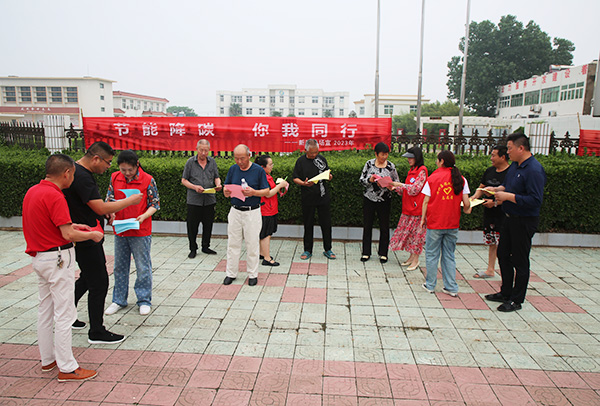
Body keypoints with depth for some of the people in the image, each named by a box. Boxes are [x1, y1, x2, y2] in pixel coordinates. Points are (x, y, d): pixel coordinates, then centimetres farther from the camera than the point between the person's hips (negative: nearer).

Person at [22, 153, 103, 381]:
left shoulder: (33, 191, 8)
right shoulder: (54, 196, -21)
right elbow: (68, 235, -24)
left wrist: (71, 225, 17)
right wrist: (92, 234, -8)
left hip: (39, 257, 10)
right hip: (57, 259, -10)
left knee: (45, 310, 18)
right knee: (64, 313, -2)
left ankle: (48, 360, 31)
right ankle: (67, 368, 6)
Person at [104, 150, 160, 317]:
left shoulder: (148, 180, -9)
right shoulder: (114, 178, 2)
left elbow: (155, 204, -5)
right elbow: (109, 200, 8)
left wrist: (144, 216, -22)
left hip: (141, 231, -4)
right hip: (120, 230, 4)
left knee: (143, 267, 5)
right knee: (120, 266, 14)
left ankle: (144, 300, 20)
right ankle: (119, 300, 29)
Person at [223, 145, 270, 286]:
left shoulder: (259, 170, -5)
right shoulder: (233, 169, 5)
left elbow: (266, 191, -4)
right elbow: (226, 190, 9)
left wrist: (253, 192, -22)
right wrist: (226, 192, -15)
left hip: (252, 213, -3)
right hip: (235, 211, 3)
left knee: (252, 245, 4)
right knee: (233, 243, 9)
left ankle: (253, 274, 17)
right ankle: (231, 273, 21)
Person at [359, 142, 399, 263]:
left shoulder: (391, 166, -1)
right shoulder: (369, 164, -1)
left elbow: (397, 182, 5)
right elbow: (361, 179, 2)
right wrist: (370, 180, -18)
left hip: (384, 200, 0)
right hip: (369, 199, 0)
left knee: (384, 227, 5)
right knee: (367, 226, 7)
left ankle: (383, 253, 20)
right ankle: (366, 252, 19)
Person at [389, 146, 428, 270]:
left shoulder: (422, 170, -11)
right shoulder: (412, 170, 15)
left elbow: (414, 189, -17)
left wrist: (401, 184, -13)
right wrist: (396, 188, 2)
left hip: (417, 208, -8)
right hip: (408, 207, 8)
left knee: (416, 233, -2)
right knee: (409, 232, 11)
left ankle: (416, 260, 7)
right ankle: (411, 257, 22)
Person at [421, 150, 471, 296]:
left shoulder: (433, 178, -6)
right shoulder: (461, 179, 1)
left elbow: (426, 201, -6)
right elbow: (467, 203, -2)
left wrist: (423, 218, 4)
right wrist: (466, 210, 20)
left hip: (435, 223, -3)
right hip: (453, 224, 3)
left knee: (432, 255, 8)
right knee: (449, 256, 13)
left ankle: (430, 285, 16)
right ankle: (451, 287, 15)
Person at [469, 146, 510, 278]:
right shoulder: (489, 171, 12)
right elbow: (481, 188, 20)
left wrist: (495, 202, -23)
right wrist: (474, 196, 2)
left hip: (503, 215, -7)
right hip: (489, 213, 7)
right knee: (492, 243, 15)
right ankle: (490, 270, 25)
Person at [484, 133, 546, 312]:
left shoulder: (534, 170, -21)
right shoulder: (514, 165, 8)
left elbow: (535, 200, -27)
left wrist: (508, 196, -24)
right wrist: (497, 189, 4)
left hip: (524, 222, -9)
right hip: (510, 218, 9)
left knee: (520, 261, 3)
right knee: (503, 254, 18)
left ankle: (517, 300, 17)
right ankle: (506, 292, 33)